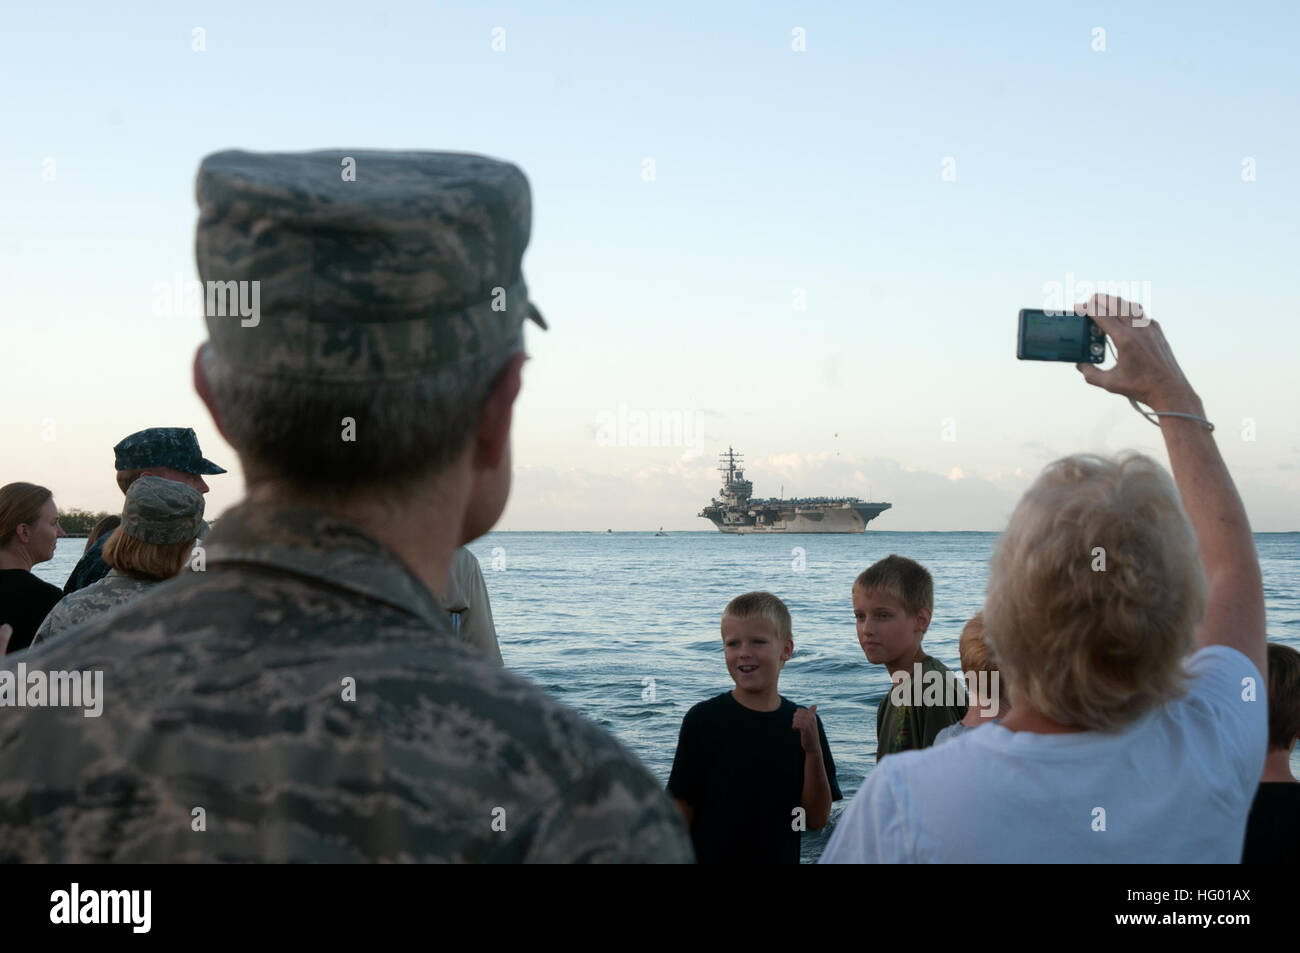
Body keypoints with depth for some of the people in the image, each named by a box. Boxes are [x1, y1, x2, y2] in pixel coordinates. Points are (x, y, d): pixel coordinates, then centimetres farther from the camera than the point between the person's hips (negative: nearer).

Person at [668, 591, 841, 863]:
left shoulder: (804, 723, 0)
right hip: (710, 855, -2)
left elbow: (817, 820, -3)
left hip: (782, 856, 3)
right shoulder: (703, 719, -9)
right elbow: (681, 810, -7)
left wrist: (813, 750, -13)